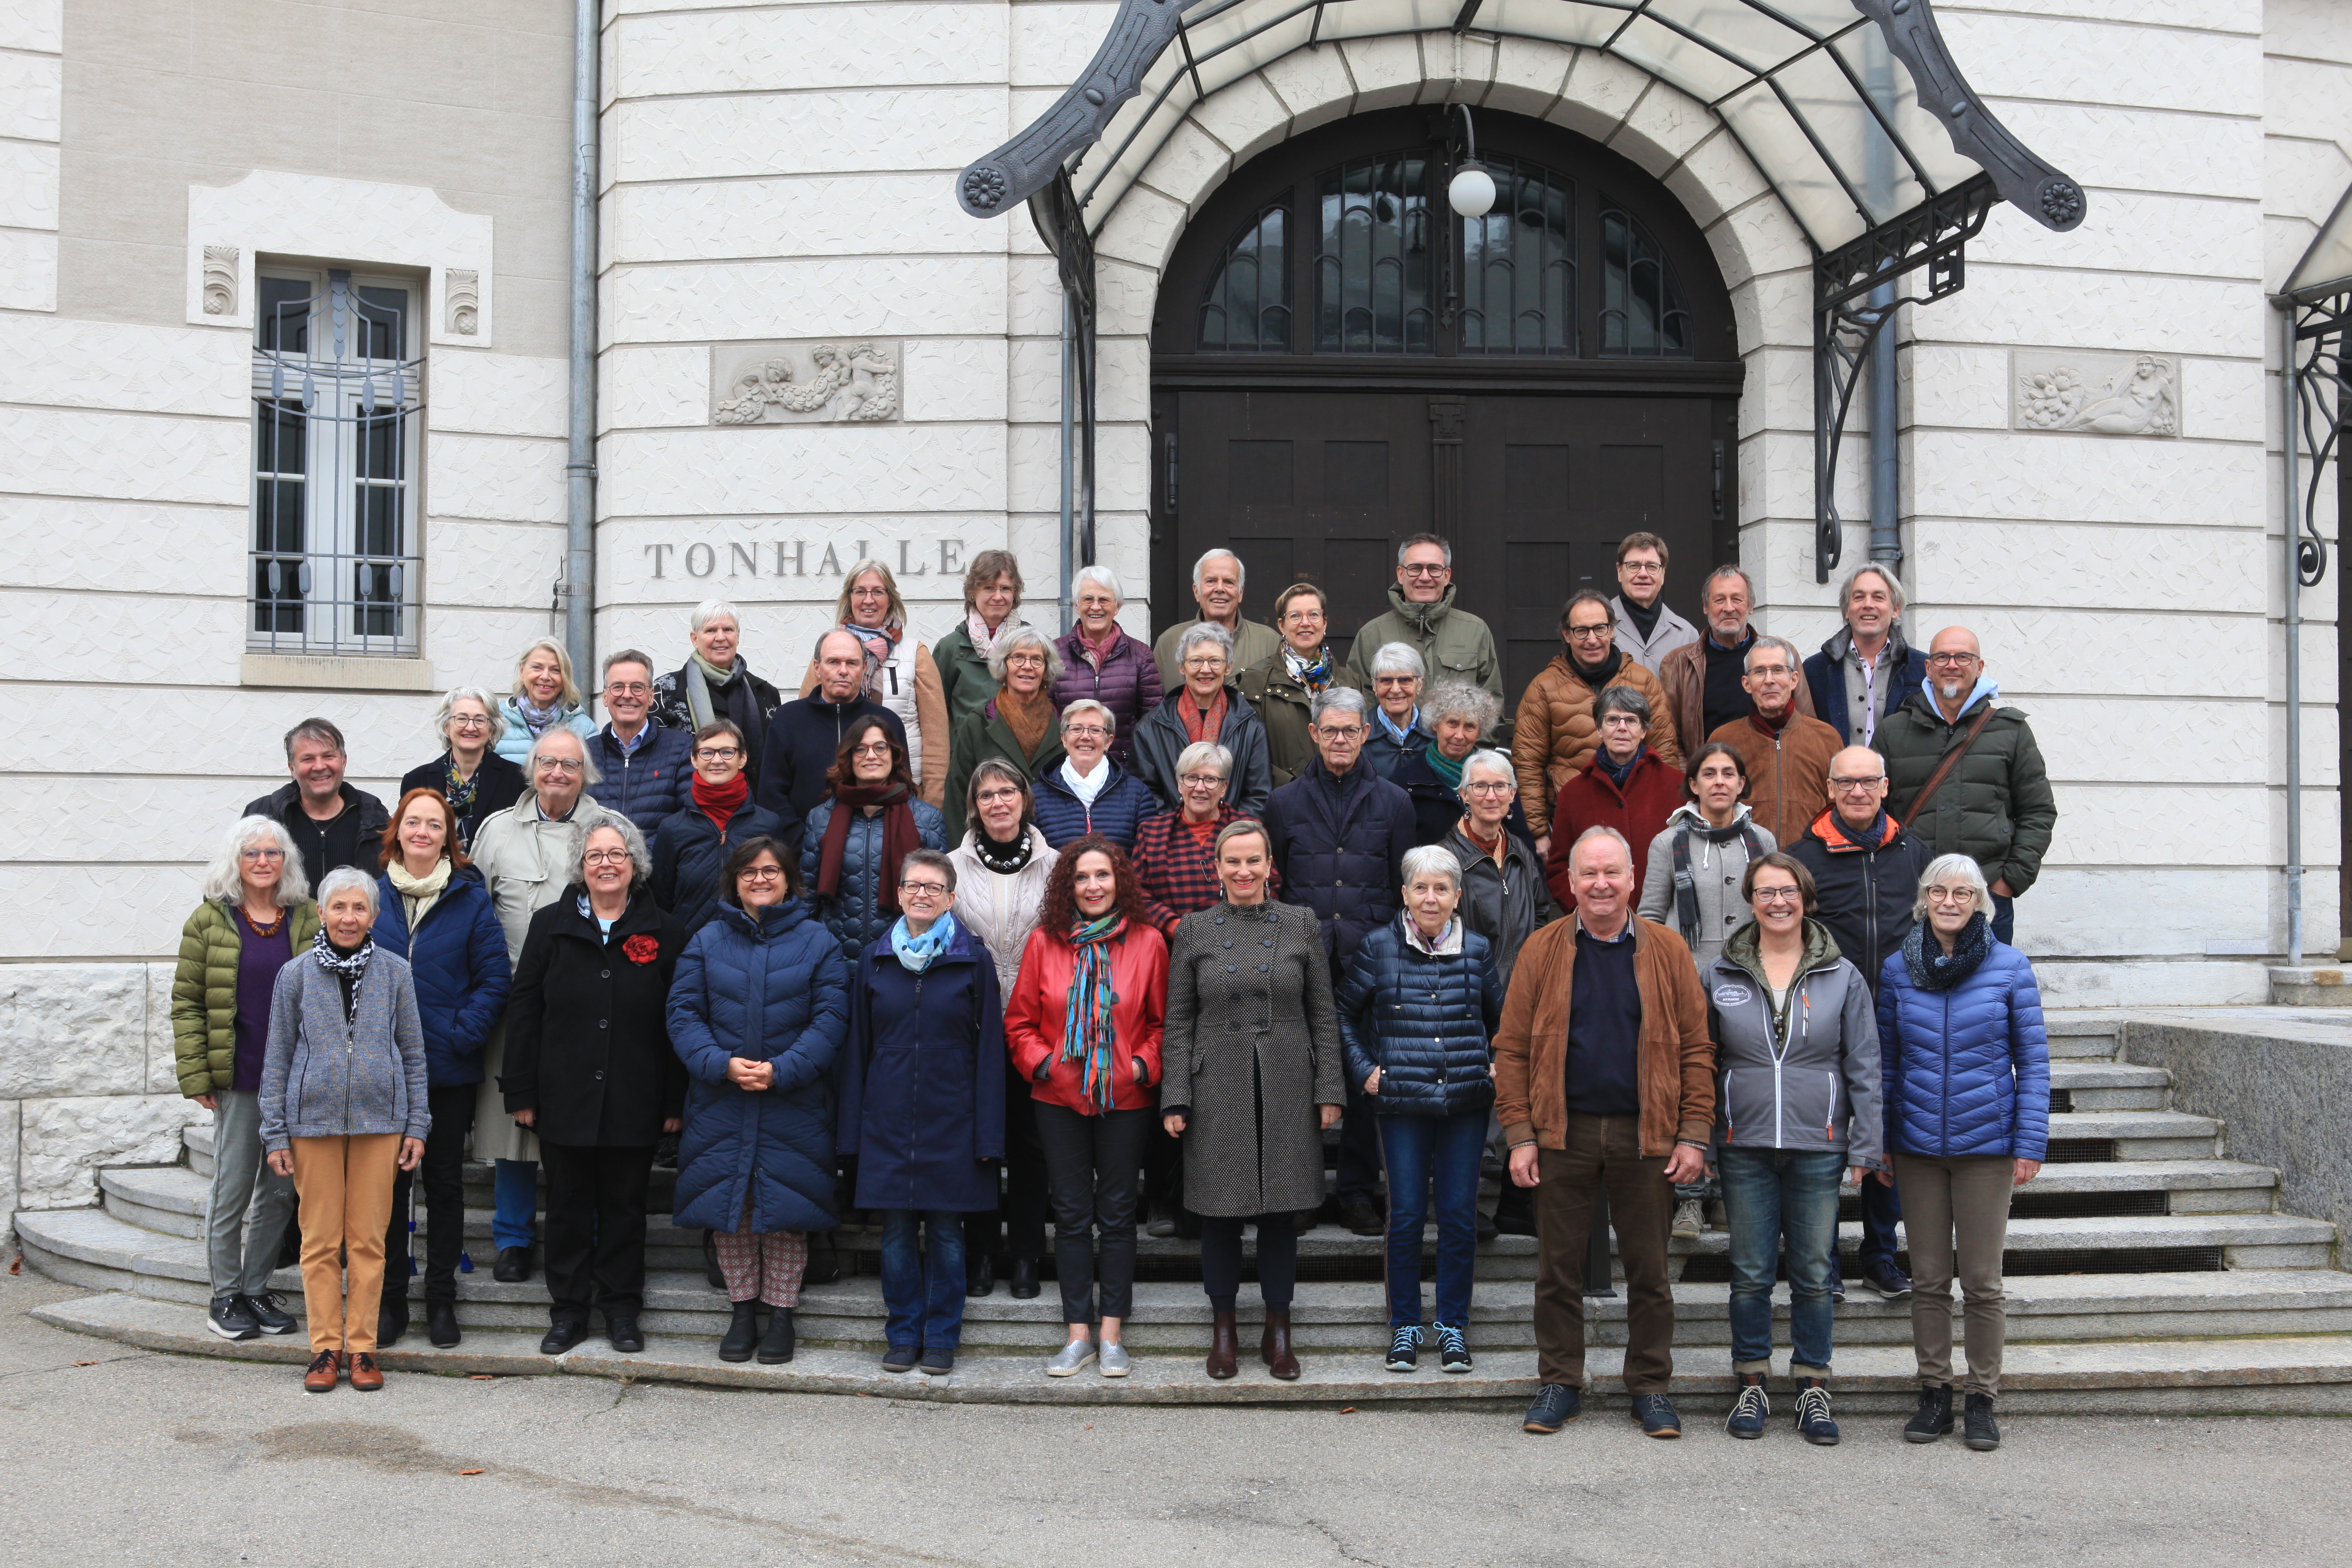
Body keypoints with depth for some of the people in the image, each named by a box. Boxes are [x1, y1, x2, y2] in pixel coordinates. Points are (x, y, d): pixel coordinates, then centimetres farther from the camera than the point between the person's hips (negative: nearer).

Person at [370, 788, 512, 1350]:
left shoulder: (470, 897, -1)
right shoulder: (370, 895, 3)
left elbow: (494, 975, -2)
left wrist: (464, 1033, -12)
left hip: (449, 1068, -1)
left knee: (445, 1182, 7)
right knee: (387, 1181, 7)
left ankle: (442, 1299, 18)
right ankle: (390, 1300, 18)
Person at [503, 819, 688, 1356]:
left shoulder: (663, 933, 2)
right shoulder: (551, 925, 4)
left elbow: (678, 1021, 2)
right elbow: (523, 1011, 4)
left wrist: (675, 1100, -2)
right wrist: (522, 1092, -1)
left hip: (634, 1104, -1)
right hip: (564, 1101, 1)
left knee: (624, 1206, 8)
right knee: (568, 1207, 8)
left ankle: (621, 1308, 21)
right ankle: (568, 1311, 19)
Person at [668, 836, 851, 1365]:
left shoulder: (817, 942, 3)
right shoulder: (706, 941, 8)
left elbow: (830, 1019, -5)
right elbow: (684, 1013, 2)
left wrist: (781, 1070, -16)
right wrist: (722, 1063, -14)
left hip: (793, 1106, -2)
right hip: (721, 1107, 2)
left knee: (785, 1209, 1)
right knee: (728, 1206, 6)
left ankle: (781, 1313, 15)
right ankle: (742, 1311, 21)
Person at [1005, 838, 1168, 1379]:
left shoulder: (1147, 942, -1)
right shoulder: (1044, 941, 1)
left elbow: (1162, 1021, 5)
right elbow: (1019, 1021, 6)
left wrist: (1143, 1064, -9)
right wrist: (1042, 1062, -8)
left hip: (1125, 1098, -1)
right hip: (1059, 1098, 1)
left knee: (1117, 1212, 5)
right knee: (1072, 1215, 6)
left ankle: (1111, 1334, 14)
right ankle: (1079, 1335, 13)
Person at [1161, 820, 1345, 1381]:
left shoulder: (1302, 925, 4)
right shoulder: (1193, 930, 3)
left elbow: (1324, 1015, 5)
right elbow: (1177, 1023, 3)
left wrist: (1330, 1090, 0)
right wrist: (1175, 1099, -3)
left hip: (1288, 1090, 0)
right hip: (1218, 1091, 0)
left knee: (1281, 1208, 6)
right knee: (1220, 1211, 4)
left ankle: (1278, 1330, 18)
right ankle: (1223, 1330, 18)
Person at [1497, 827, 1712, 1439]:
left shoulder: (1667, 951, 3)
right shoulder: (1543, 950, 2)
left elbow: (1696, 1049, 2)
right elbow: (1512, 1049, 1)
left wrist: (1694, 1135, -4)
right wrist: (1520, 1135, -5)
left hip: (1645, 1135, 0)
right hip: (1563, 1133, 0)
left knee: (1648, 1267, 8)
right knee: (1558, 1266, 7)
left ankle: (1650, 1386, 21)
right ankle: (1558, 1382, 20)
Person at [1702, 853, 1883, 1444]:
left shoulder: (1842, 978, 4)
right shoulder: (1718, 976, 5)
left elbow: (1864, 1069, 5)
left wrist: (1864, 1147, -1)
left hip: (1819, 1148, 0)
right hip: (1745, 1150, 0)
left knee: (1814, 1274, 6)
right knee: (1750, 1274, 5)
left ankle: (1813, 1388, 17)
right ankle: (1752, 1386, 17)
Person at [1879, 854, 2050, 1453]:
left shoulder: (2010, 967, -3)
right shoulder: (1898, 969, 3)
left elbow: (2033, 1061, 0)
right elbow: (1885, 1061, 8)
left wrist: (2031, 1143, -5)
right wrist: (1873, 1141, 5)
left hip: (1987, 1143, -2)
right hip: (1917, 1146, 2)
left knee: (1982, 1280, 4)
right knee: (1928, 1278, 9)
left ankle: (1983, 1399, 16)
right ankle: (1934, 1392, 20)